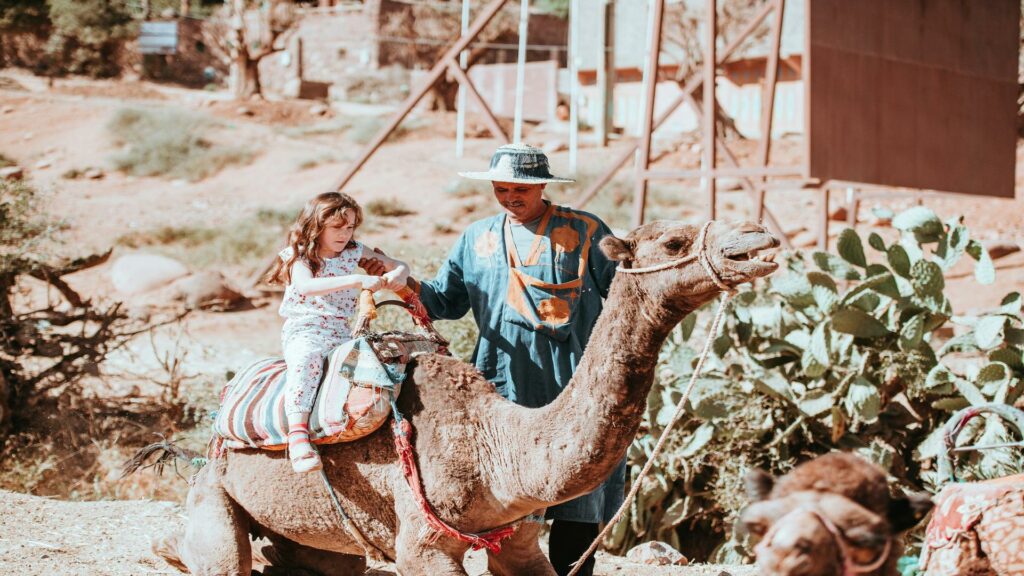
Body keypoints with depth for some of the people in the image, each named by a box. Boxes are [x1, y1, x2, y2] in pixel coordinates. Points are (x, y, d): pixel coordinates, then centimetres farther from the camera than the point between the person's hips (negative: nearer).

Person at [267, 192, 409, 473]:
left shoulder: (355, 253, 12)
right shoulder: (301, 257, -3)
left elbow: (399, 265, 15)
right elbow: (306, 286, -25)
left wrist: (398, 274, -13)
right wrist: (357, 281, -33)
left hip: (342, 332, 5)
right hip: (304, 330, -5)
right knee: (307, 358, -37)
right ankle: (298, 434, -45)